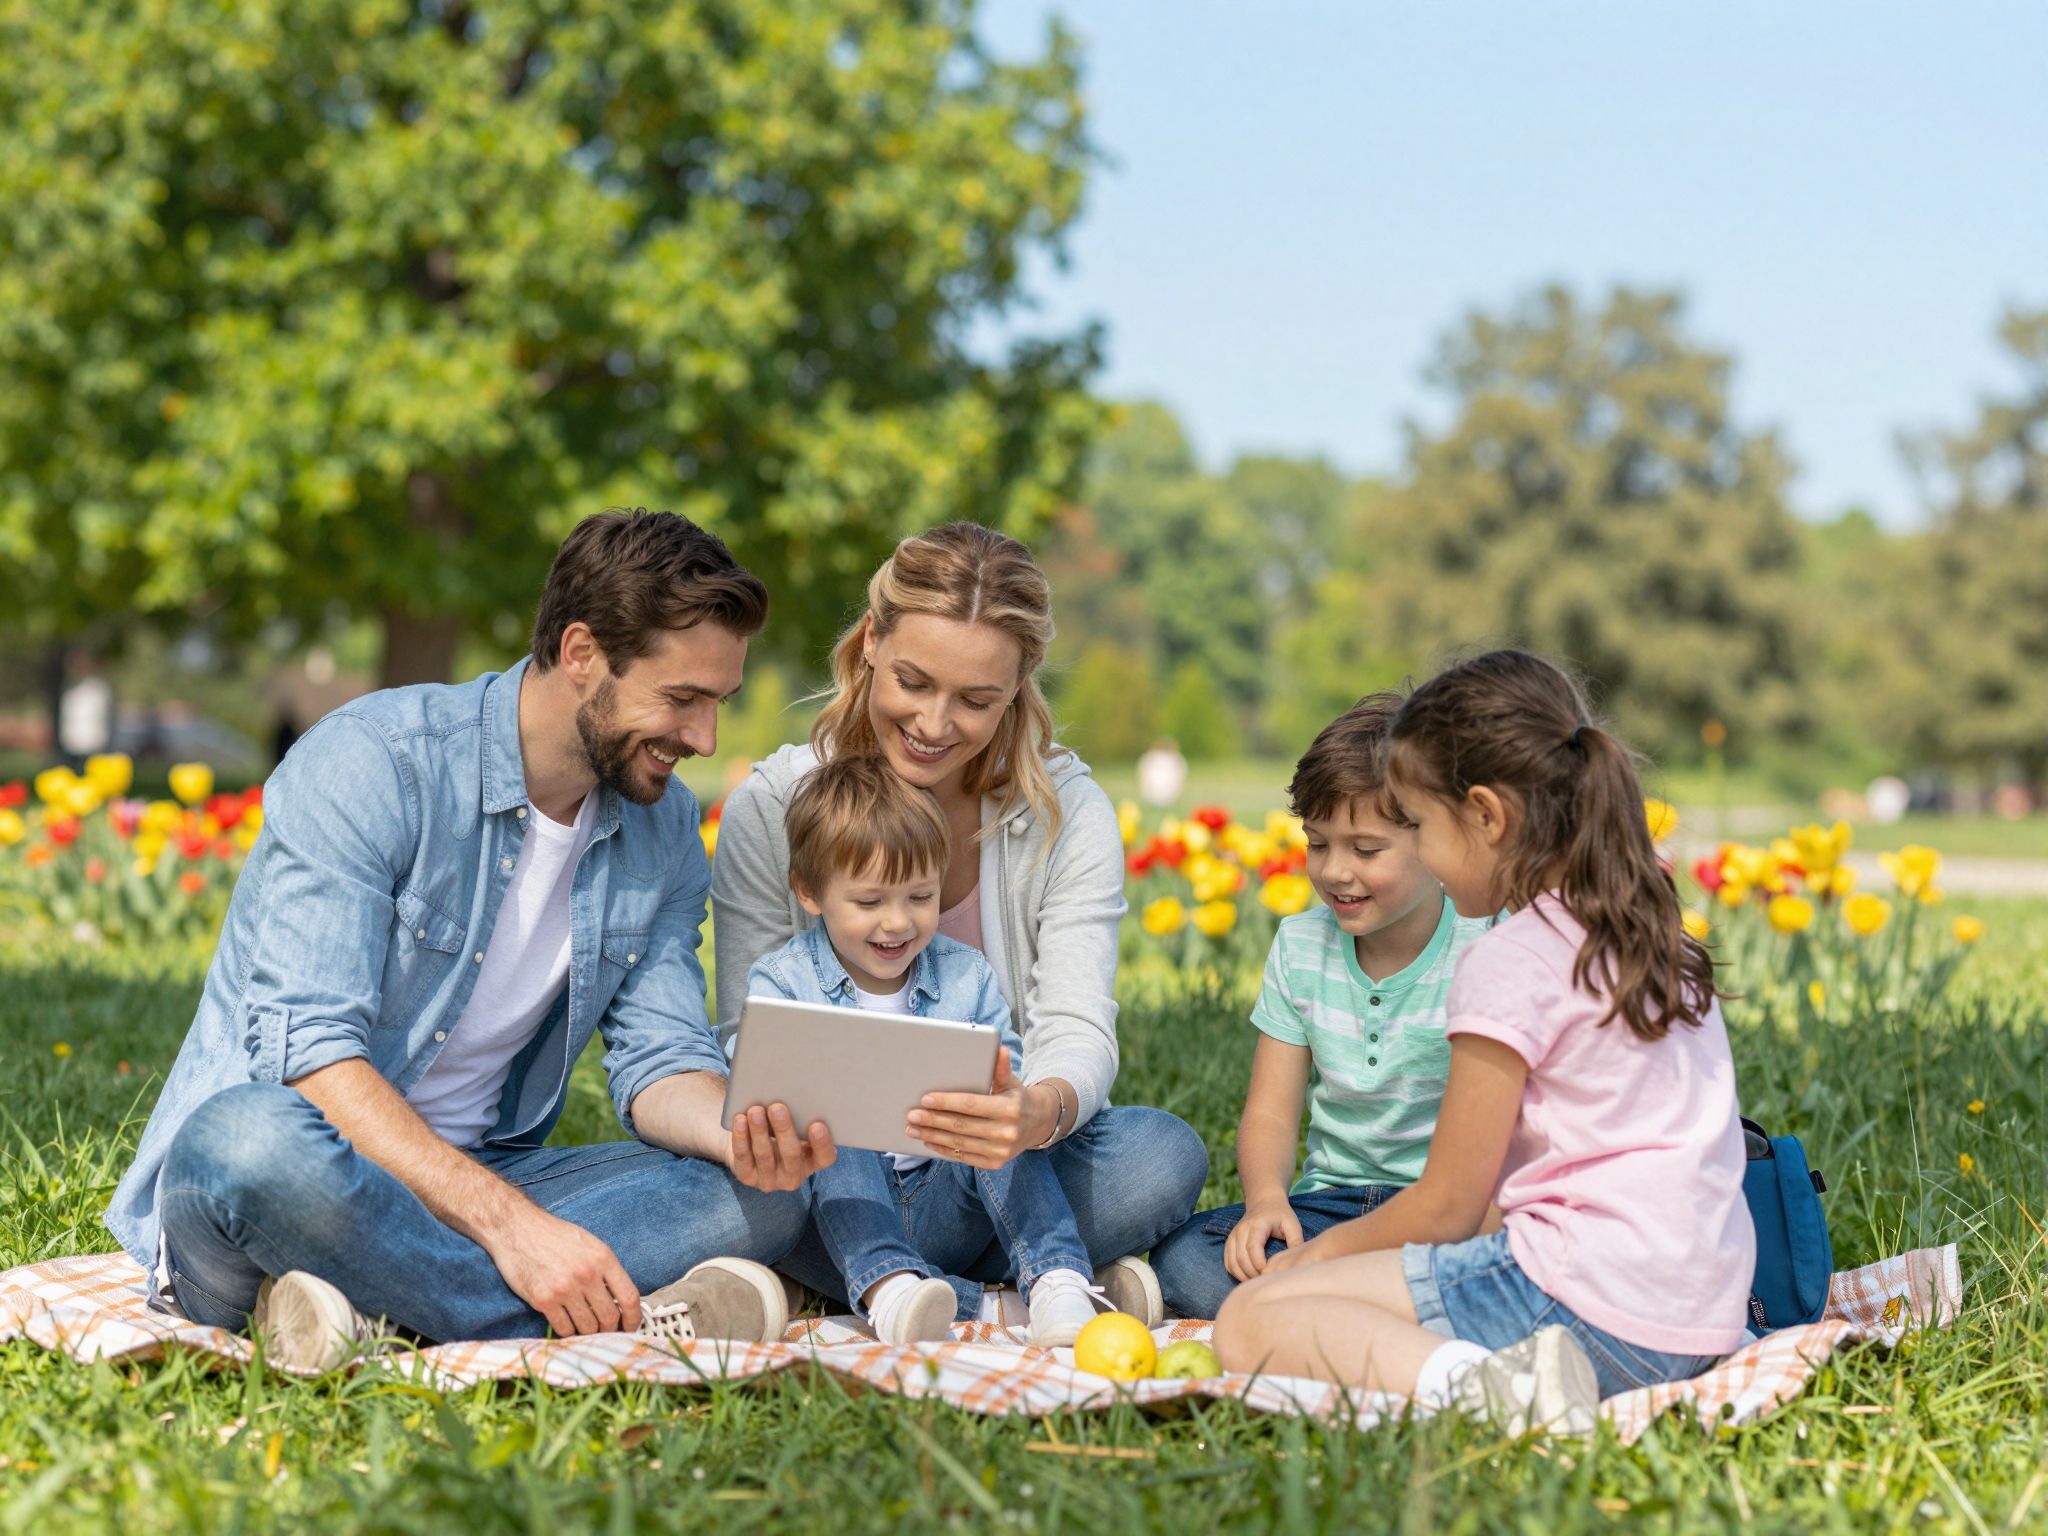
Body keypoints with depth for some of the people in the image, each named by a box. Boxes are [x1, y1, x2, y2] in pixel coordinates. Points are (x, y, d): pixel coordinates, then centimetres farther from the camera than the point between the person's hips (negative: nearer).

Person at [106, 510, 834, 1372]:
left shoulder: (665, 833, 7)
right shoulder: (370, 763, -16)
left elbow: (659, 1061, 3)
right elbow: (306, 1053, -25)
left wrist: (744, 1132, -22)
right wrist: (507, 1221, -35)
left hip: (471, 1186, 6)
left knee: (767, 1197, -16)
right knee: (257, 1138, -42)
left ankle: (374, 1304, -28)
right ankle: (612, 1329, -30)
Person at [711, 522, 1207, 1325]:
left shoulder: (1069, 816, -4)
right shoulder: (770, 810, -5)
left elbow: (1079, 1027, -15)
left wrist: (1041, 1110, -42)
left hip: (1006, 1167, 1)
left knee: (1166, 1155, -30)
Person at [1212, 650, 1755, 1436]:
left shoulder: (1508, 965, -11)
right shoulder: (1652, 938, 15)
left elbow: (1445, 1207, -6)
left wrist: (1323, 1250, 12)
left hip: (1595, 1305, -9)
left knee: (1250, 1321, -7)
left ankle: (1469, 1382, -30)